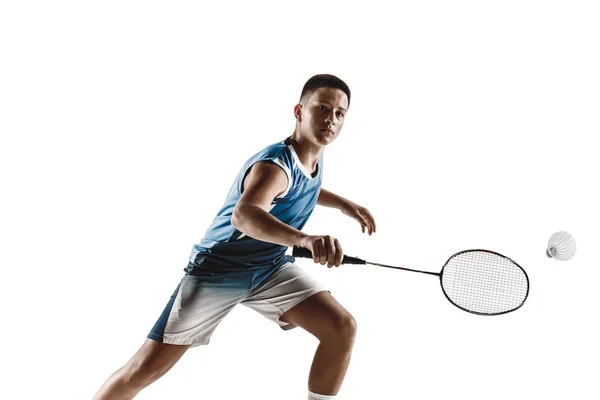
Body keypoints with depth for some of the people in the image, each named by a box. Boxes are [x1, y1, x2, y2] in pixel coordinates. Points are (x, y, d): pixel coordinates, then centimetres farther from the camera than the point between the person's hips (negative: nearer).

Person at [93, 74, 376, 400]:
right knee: (145, 369, -7)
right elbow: (243, 215, -51)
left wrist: (343, 203, 16)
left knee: (342, 327, -12)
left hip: (271, 269, 7)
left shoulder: (314, 156, -1)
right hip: (217, 270, -7)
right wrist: (304, 238, -67)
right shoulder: (275, 164, -28)